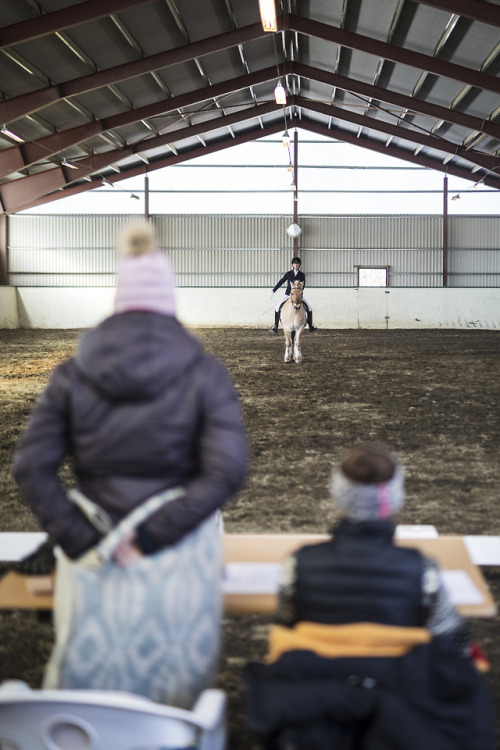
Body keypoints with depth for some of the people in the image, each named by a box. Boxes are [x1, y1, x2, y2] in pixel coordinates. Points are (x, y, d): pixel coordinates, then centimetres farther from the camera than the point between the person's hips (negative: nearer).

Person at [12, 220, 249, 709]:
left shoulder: (72, 376, -1)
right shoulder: (204, 375, -6)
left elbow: (31, 467, -6)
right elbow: (227, 470, -15)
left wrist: (82, 540, -6)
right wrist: (152, 535, -14)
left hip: (93, 559, 2)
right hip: (179, 560, -1)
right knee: (174, 685, 16)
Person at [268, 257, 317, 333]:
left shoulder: (302, 274, 0)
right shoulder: (288, 274, 0)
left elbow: (303, 285, -6)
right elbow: (280, 282, 0)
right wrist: (273, 290, -6)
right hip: (288, 294, 0)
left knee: (309, 308, -9)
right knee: (277, 307, -13)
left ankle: (311, 326, 4)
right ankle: (275, 326, -3)